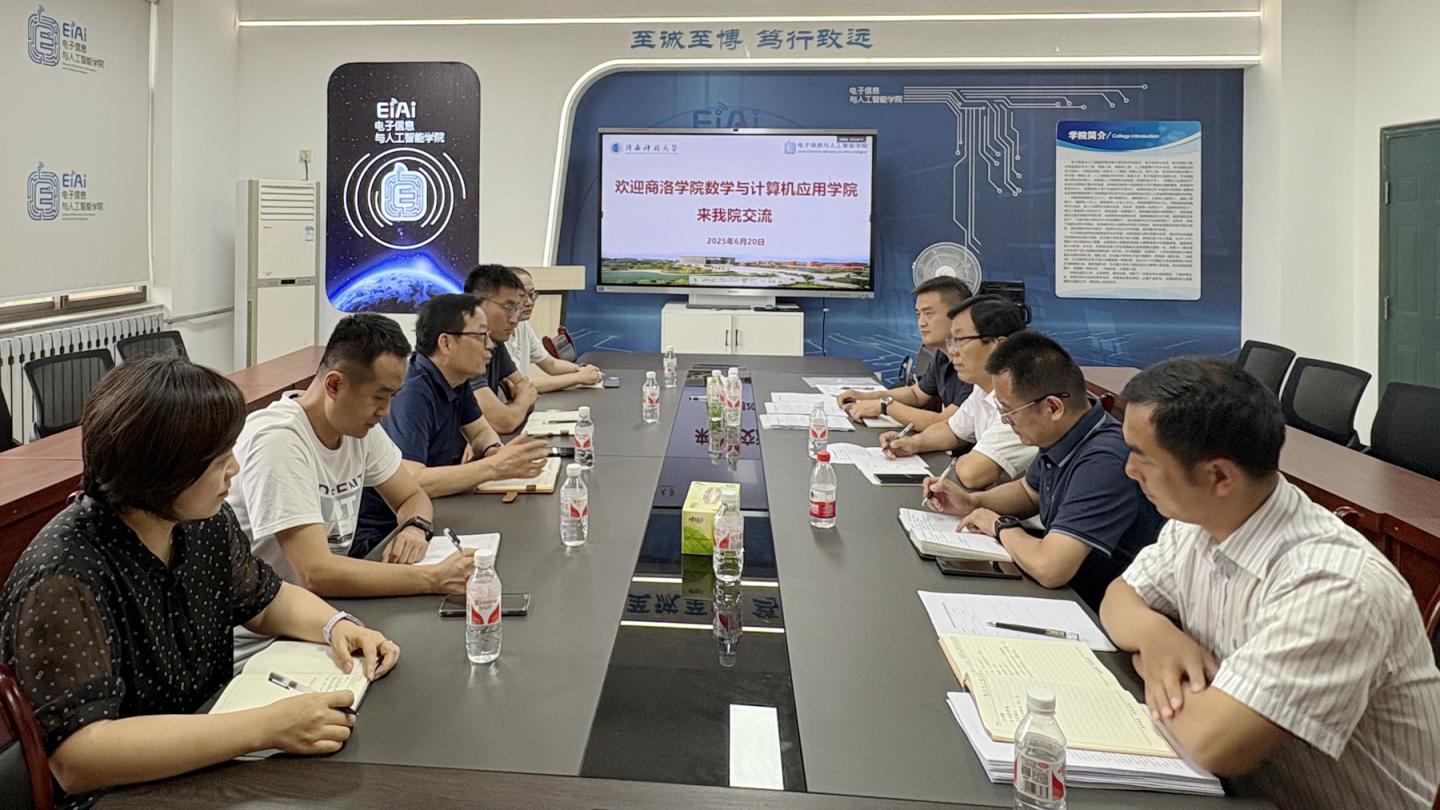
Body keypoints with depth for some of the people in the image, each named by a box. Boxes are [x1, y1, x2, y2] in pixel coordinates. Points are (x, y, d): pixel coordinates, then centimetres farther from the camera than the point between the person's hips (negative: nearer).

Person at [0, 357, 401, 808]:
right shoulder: (65, 580, -26)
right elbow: (79, 760, -32)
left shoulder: (205, 521, -4)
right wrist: (266, 727, -36)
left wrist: (336, 625, -8)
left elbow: (265, 599, 13)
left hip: (208, 766, 7)